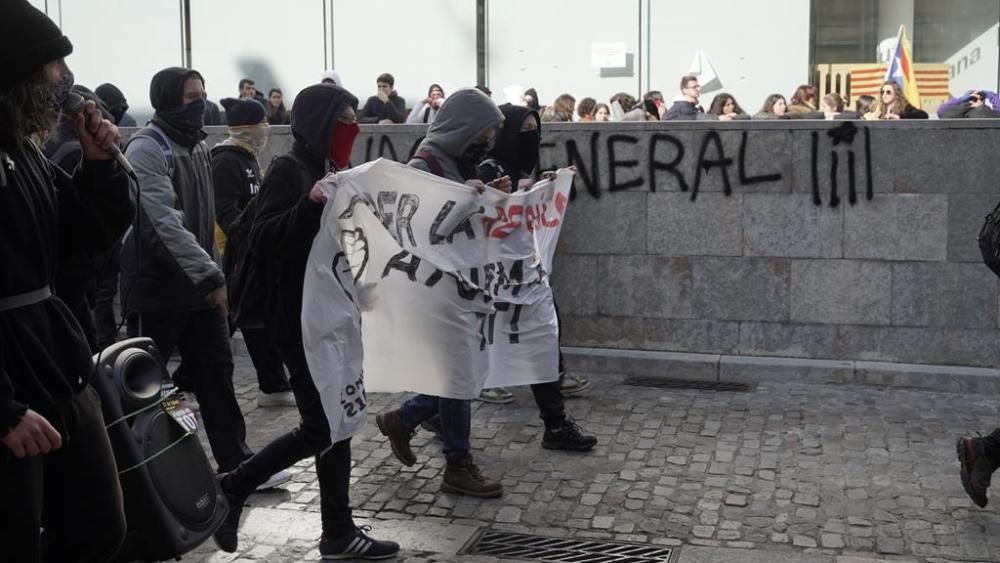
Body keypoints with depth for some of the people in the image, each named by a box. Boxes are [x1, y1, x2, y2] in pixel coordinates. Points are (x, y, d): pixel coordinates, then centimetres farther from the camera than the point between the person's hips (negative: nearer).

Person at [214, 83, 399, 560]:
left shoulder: (330, 170, 14)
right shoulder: (287, 171, -13)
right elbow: (262, 241, -24)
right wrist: (311, 204, -35)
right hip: (302, 319, -9)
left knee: (334, 422, 10)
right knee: (322, 427, -7)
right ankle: (232, 487, 11)